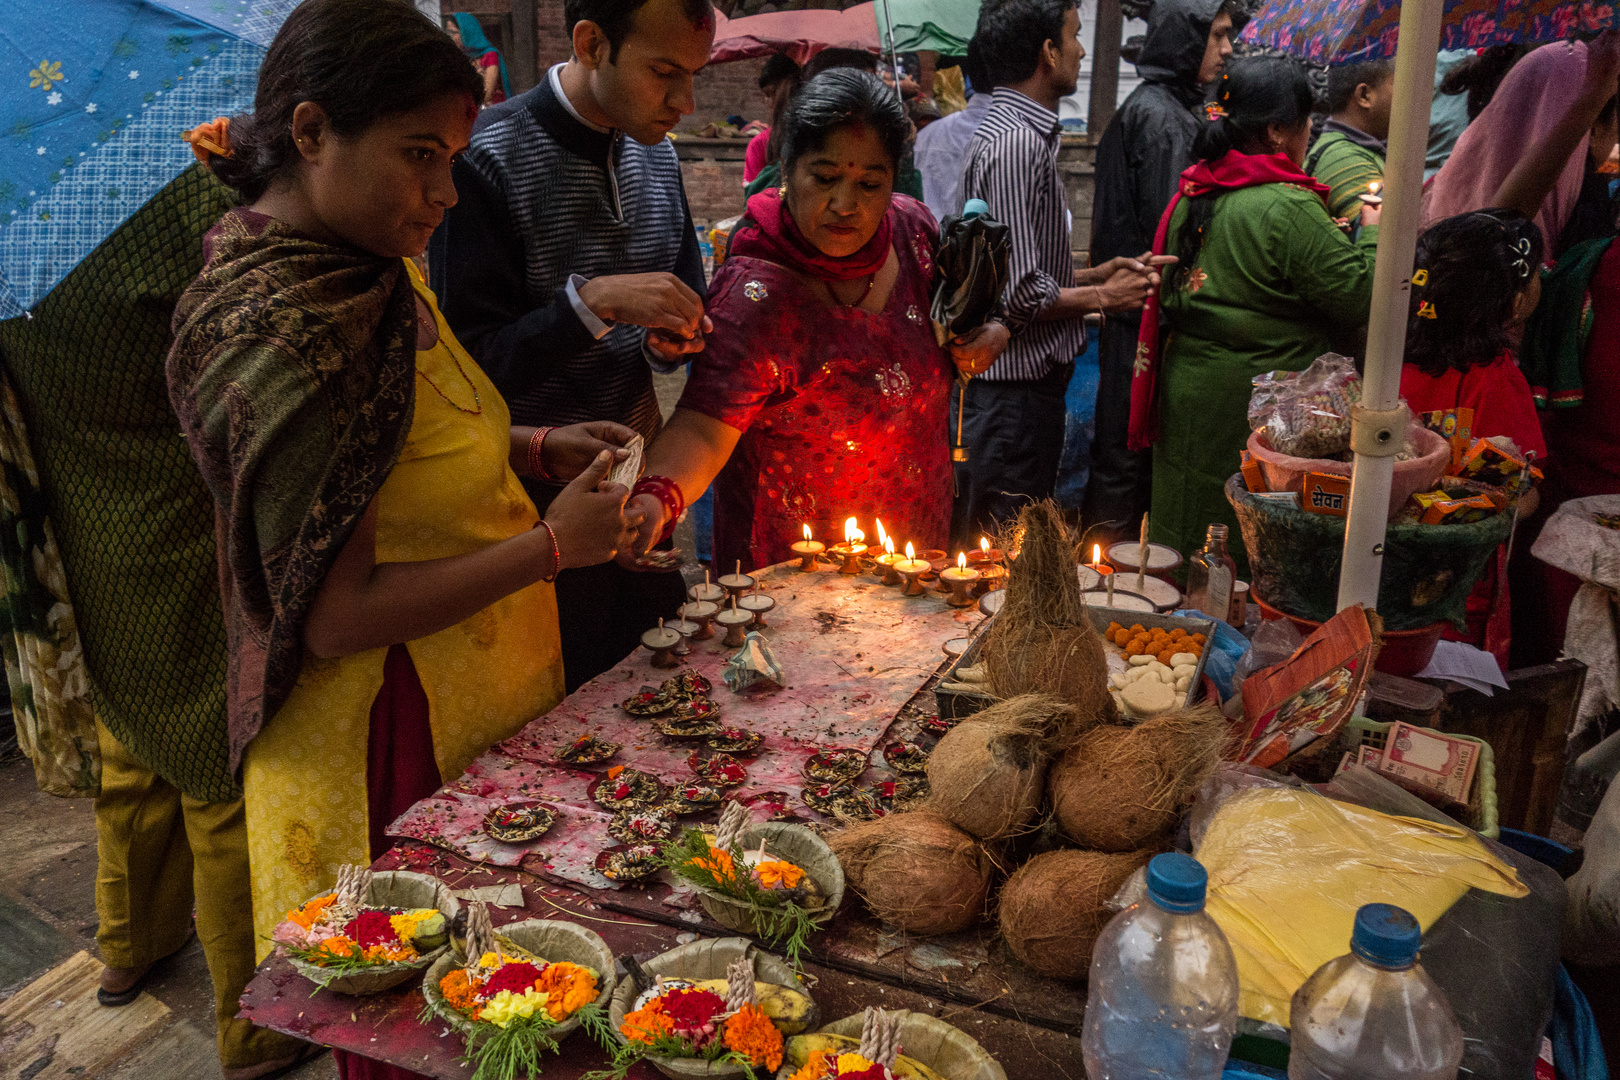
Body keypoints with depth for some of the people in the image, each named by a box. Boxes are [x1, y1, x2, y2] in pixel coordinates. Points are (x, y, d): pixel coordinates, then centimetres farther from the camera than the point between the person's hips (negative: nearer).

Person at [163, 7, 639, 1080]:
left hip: (468, 702, 9)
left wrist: (534, 446, 4)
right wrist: (550, 544, -21)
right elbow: (333, 617, -24)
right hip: (389, 746, -9)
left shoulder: (368, 266, 3)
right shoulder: (281, 335, -25)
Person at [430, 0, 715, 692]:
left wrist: (668, 342, -6)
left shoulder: (656, 154, 5)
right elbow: (471, 366, -17)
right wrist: (592, 300, -28)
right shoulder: (489, 159, -16)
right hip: (542, 507, -6)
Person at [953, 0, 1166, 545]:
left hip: (1027, 382, 10)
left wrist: (1095, 274, 11)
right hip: (1015, 389, -10)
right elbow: (1018, 293, -24)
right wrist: (1102, 297, -10)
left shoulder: (1019, 131, 14)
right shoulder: (1016, 142, -19)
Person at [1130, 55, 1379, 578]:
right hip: (1253, 405, -8)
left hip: (1186, 392, 8)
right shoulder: (1289, 209, -18)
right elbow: (1359, 296, -15)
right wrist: (1374, 232, 3)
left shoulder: (1193, 193, 5)